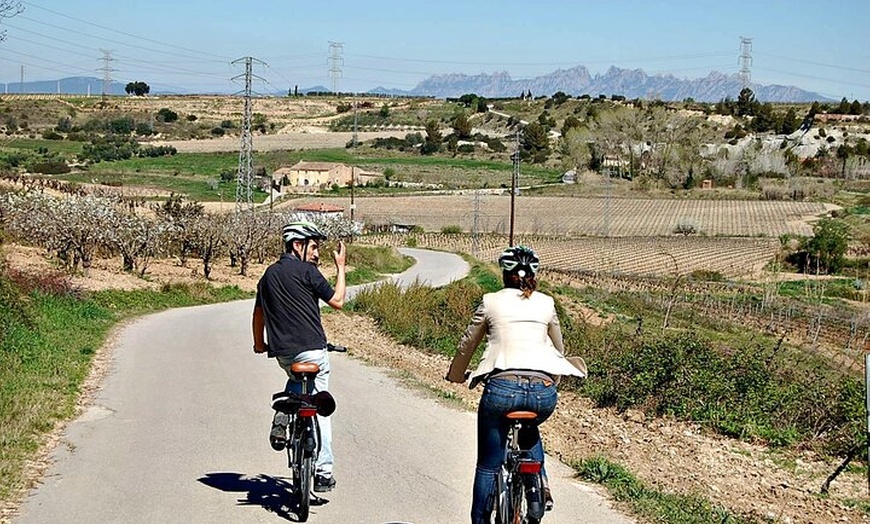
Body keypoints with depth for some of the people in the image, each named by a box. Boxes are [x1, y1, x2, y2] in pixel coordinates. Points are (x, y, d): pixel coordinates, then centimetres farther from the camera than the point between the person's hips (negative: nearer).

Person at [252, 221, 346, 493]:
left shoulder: (269, 274, 12)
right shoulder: (306, 271, -7)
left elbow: (259, 313, 19)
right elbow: (337, 301, -4)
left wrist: (259, 343, 33)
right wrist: (340, 267, 6)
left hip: (282, 353, 6)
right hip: (312, 350, -6)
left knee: (297, 378, 37)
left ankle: (281, 419, 12)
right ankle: (323, 472, 3)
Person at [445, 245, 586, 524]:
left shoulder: (491, 303, 11)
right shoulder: (546, 304, 16)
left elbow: (466, 345, 20)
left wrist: (456, 375, 39)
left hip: (502, 388, -2)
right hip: (544, 391, 3)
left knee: (488, 465, 13)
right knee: (529, 430, 36)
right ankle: (541, 486, 18)